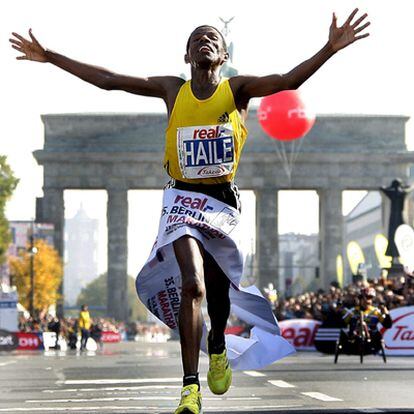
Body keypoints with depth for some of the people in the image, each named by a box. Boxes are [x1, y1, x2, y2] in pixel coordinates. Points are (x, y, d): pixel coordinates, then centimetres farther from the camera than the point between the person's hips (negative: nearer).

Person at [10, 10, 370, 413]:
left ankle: (218, 347, 47)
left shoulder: (237, 90, -3)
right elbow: (108, 80, 2)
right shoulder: (172, 90, 1)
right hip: (183, 198, -1)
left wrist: (330, 48, -34)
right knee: (192, 284, -19)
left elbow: (288, 80, -19)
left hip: (224, 199, 1)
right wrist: (49, 57, 2)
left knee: (219, 283, 14)